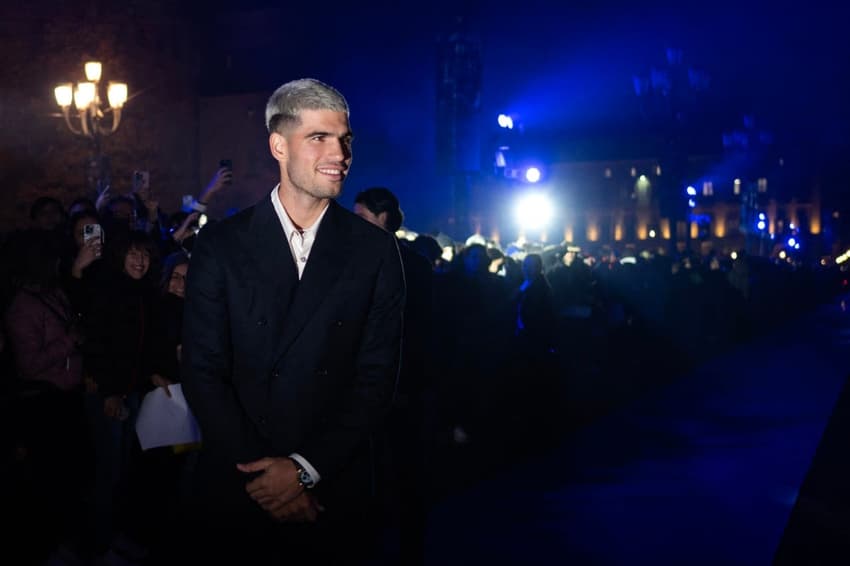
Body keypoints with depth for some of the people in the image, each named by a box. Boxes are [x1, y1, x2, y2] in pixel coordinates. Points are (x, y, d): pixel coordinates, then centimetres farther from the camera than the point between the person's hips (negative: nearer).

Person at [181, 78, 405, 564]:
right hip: (237, 486, 0)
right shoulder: (221, 245, -2)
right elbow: (202, 372, -4)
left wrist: (306, 468, -12)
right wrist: (258, 470, -12)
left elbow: (378, 377, -5)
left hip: (336, 491, 0)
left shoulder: (376, 249, -2)